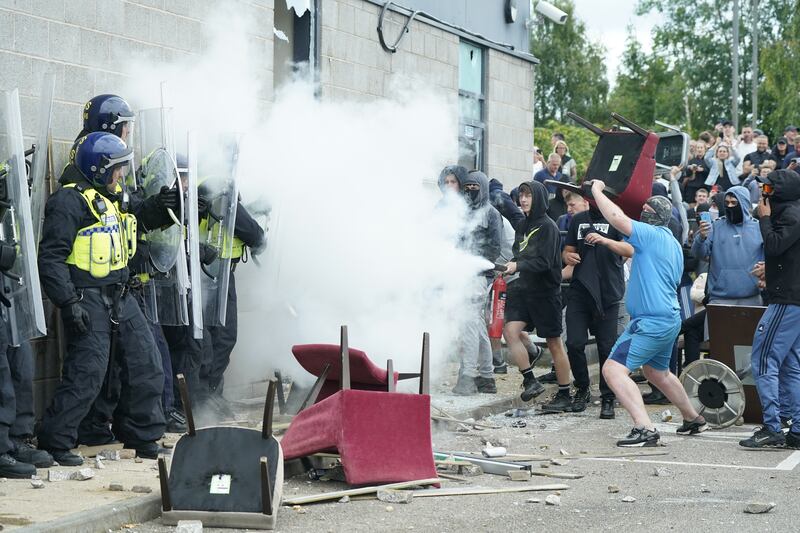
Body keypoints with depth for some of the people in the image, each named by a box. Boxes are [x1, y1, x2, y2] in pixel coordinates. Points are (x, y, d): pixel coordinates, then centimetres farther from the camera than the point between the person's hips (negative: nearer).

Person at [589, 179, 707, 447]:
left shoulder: (651, 234, -14)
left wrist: (597, 190, -10)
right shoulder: (673, 243, 16)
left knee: (614, 369, -18)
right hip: (670, 317, 10)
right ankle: (694, 419, 45)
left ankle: (645, 429, -30)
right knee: (657, 372, 31)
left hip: (651, 322, -10)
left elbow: (617, 217, -25)